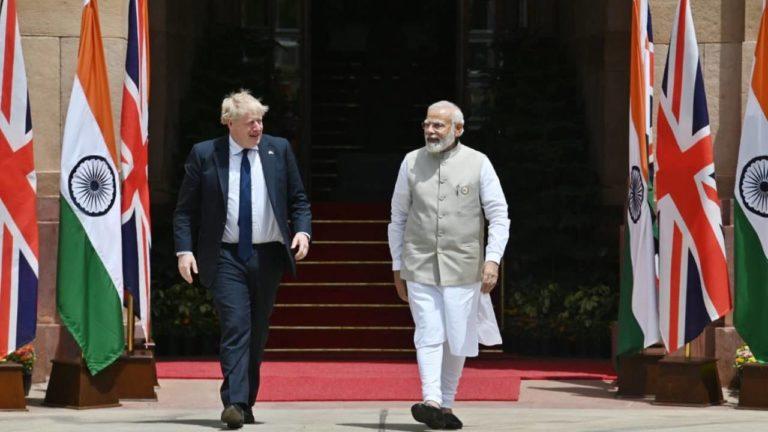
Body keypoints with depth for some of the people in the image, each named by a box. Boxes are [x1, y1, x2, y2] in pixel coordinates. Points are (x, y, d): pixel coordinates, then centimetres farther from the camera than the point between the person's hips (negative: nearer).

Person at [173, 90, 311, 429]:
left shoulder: (279, 150, 7)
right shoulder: (204, 155, 0)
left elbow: (298, 200, 12)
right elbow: (185, 209, 3)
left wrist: (302, 230, -6)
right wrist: (184, 250, -9)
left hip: (268, 255, 3)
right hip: (226, 256, -3)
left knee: (257, 331, 10)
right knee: (235, 326, -15)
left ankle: (247, 401, 21)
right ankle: (234, 403, -21)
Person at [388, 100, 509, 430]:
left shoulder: (478, 164, 1)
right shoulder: (411, 162, 5)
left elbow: (499, 216, 1)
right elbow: (398, 218, 12)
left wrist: (493, 259, -12)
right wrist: (397, 267, 11)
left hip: (462, 267, 0)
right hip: (420, 266, 0)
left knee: (457, 340, 4)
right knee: (429, 336, -11)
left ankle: (446, 404, 16)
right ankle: (431, 402, -21)